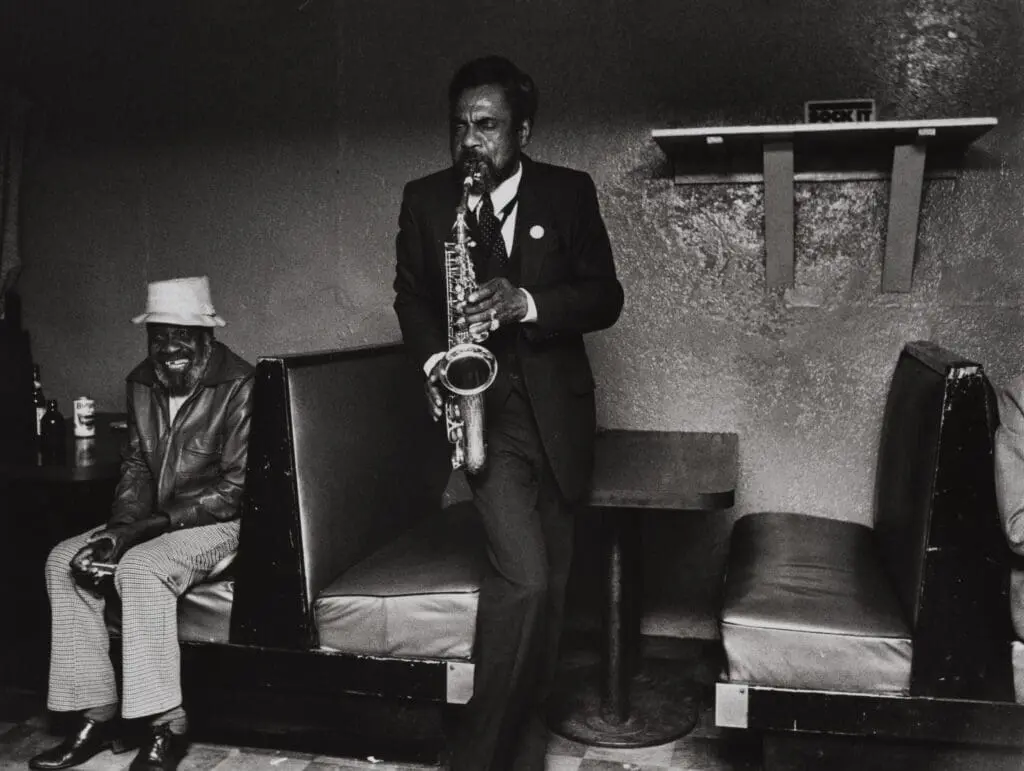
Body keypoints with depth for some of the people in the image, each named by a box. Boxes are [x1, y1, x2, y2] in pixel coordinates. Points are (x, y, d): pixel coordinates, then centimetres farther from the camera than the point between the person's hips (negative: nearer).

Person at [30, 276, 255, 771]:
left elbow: (237, 487, -18)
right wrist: (121, 524, -8)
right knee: (64, 561, -8)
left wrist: (153, 523, -21)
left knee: (139, 568, -31)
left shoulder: (239, 385, -17)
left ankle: (167, 728, -19)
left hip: (222, 522, -7)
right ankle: (96, 714, -3)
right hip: (156, 523, 8)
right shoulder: (142, 383, 6)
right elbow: (136, 464, 11)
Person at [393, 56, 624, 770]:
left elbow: (606, 296, -1)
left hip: (557, 409, 2)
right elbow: (410, 294, 12)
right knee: (524, 578, -18)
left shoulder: (570, 193, 2)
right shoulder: (425, 199, 3)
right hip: (483, 406, -2)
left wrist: (525, 303, -19)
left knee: (549, 588, 8)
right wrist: (434, 358, -7)